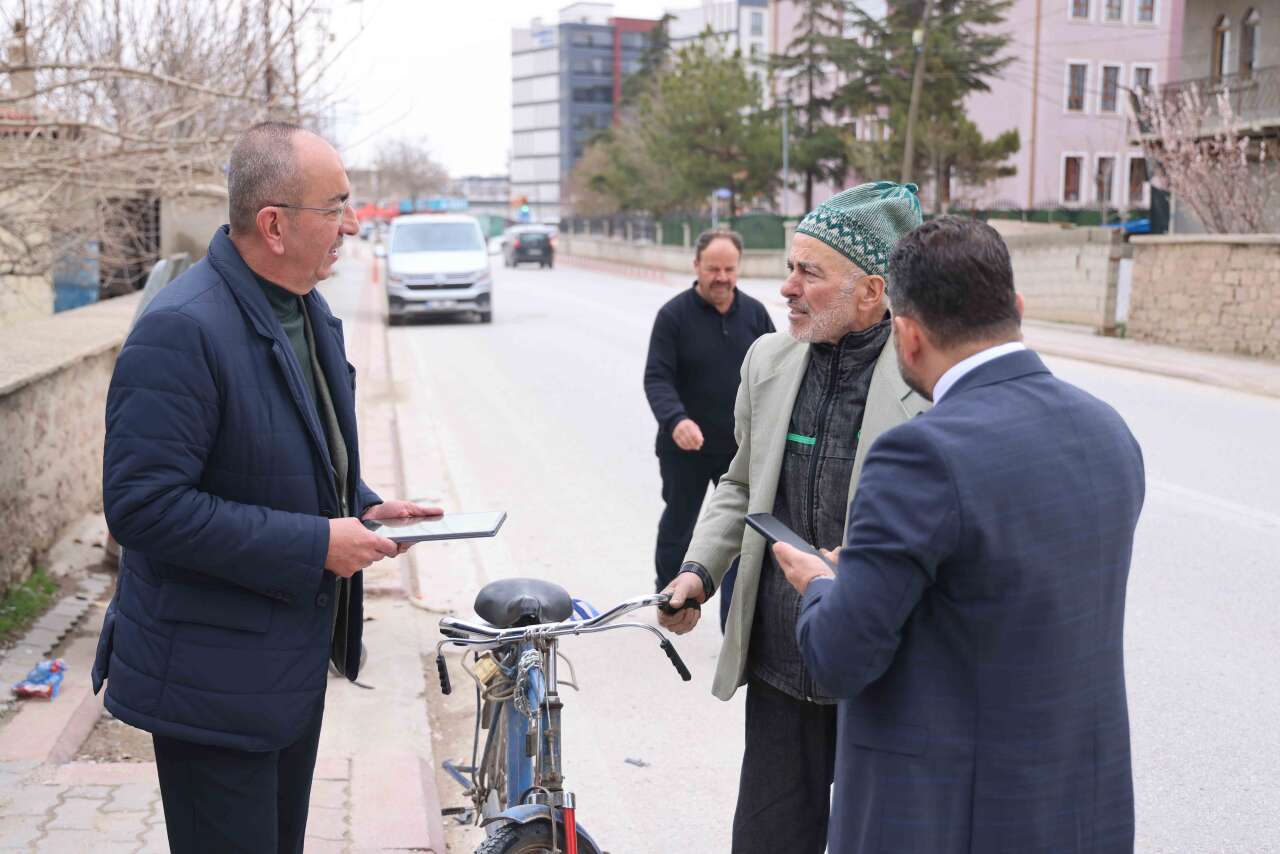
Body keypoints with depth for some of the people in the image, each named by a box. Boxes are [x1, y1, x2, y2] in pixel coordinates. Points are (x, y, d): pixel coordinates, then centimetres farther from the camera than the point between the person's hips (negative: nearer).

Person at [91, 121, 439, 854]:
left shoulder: (308, 309, 8)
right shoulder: (181, 331, -23)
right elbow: (142, 504, -27)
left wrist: (365, 507, 2)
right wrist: (315, 545, -26)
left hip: (296, 657, 9)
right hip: (216, 679, -9)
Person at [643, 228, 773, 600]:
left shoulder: (754, 312, 2)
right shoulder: (674, 314, -9)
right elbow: (656, 377, -15)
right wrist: (675, 419, -33)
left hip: (742, 447, 2)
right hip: (685, 448, -2)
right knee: (677, 528, 14)